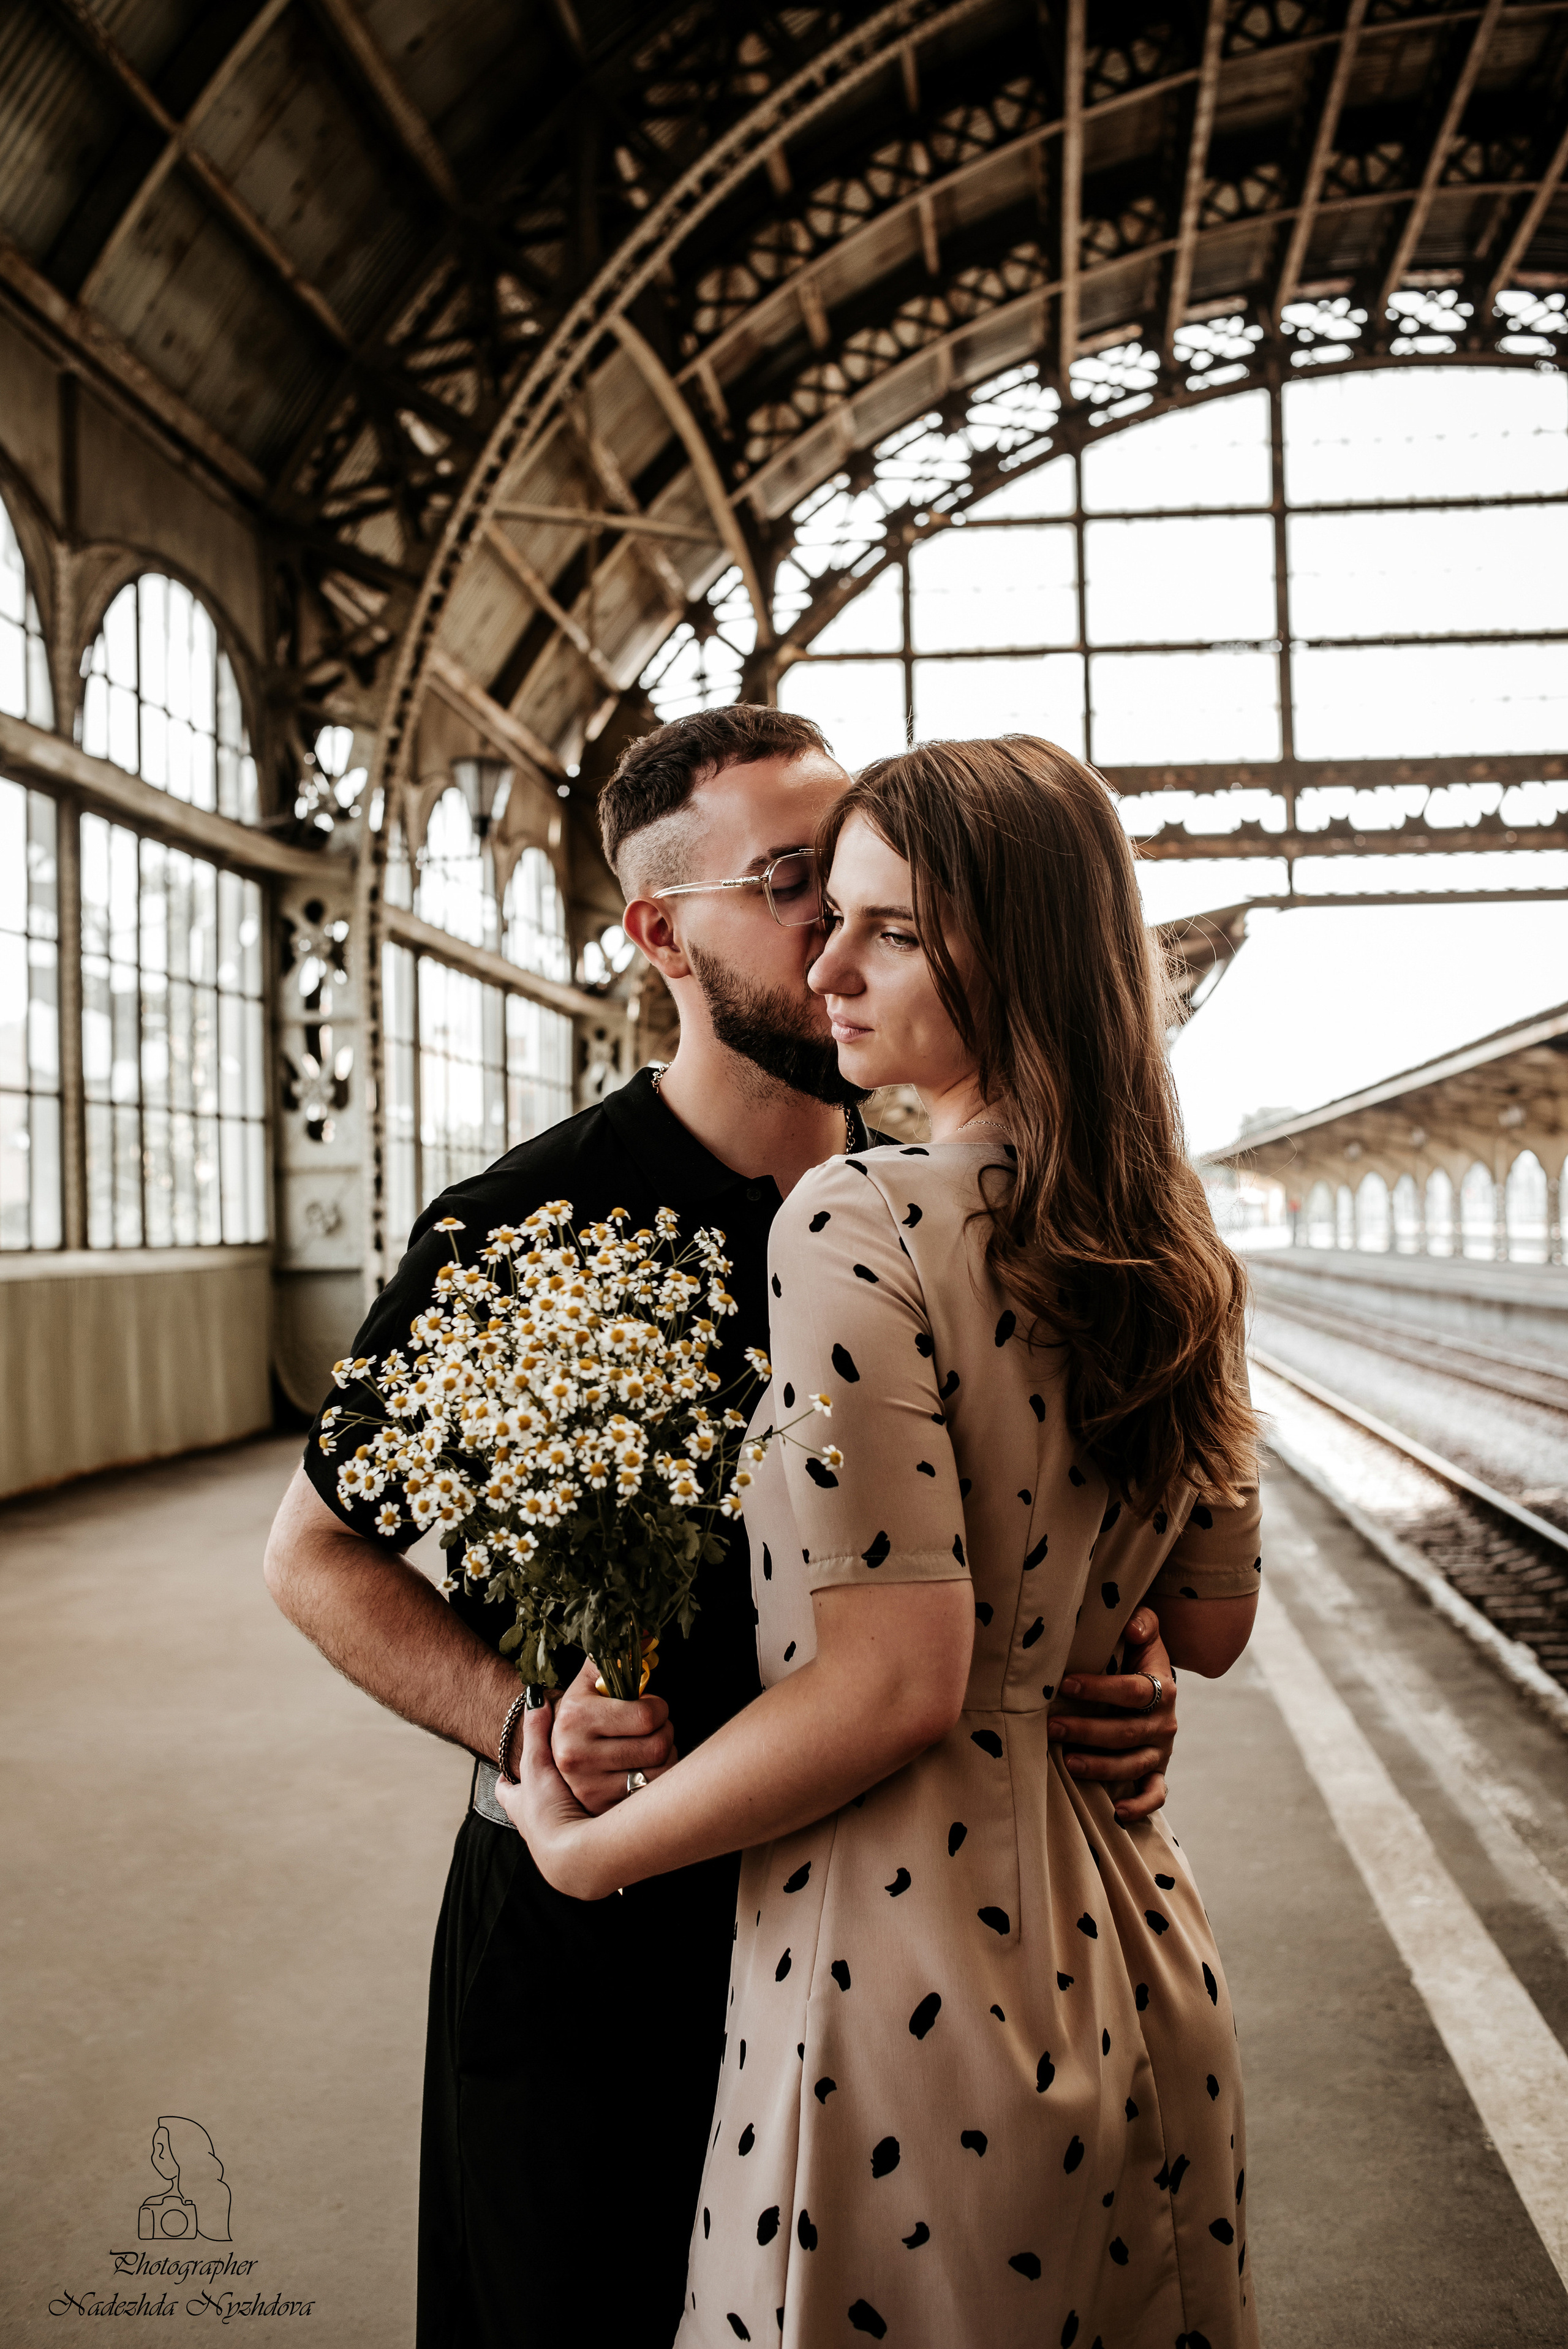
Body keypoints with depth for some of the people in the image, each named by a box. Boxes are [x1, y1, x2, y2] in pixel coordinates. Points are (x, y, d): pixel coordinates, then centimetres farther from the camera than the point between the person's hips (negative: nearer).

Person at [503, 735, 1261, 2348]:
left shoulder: (859, 1225, -21)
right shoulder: (1169, 1246, 2)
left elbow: (892, 1683, -24)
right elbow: (1212, 1624, 8)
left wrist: (583, 1847, -11)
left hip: (910, 1949, -7)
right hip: (1129, 1949, 8)